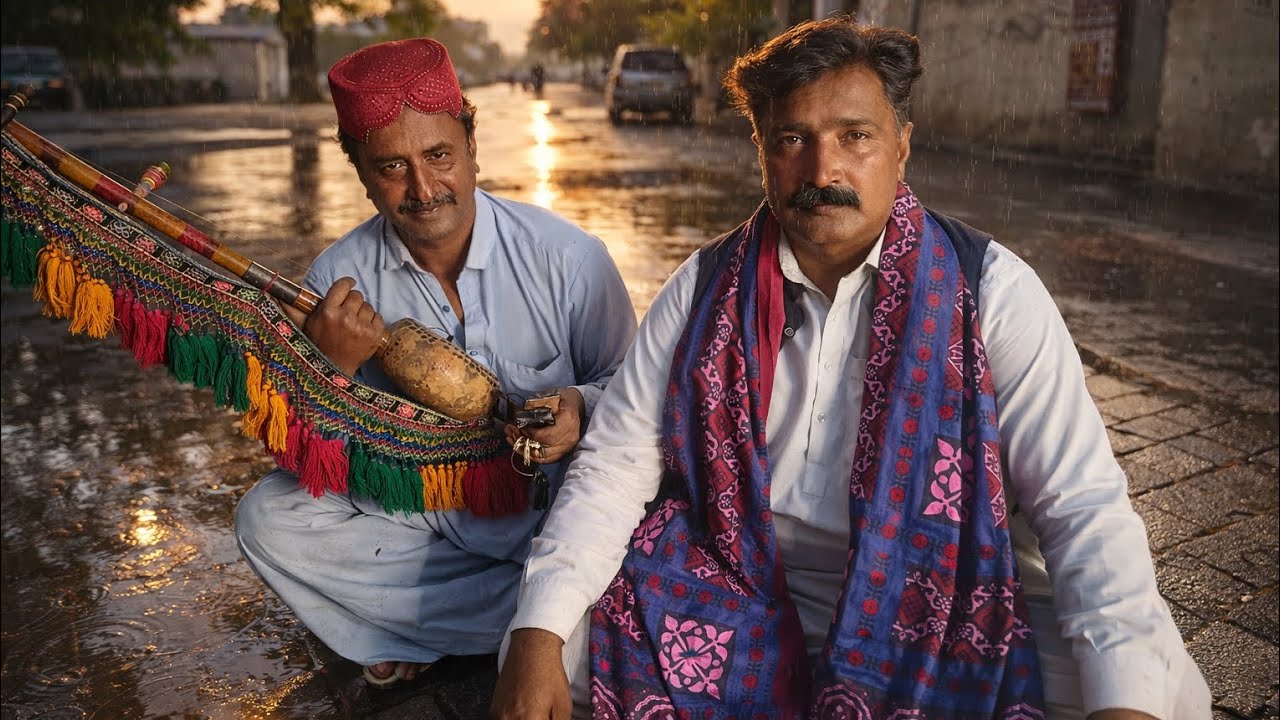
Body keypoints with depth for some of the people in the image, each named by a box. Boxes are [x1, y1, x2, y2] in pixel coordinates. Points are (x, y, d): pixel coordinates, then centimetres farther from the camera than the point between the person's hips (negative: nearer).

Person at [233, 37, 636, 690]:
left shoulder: (567, 257, -15)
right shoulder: (337, 283, -10)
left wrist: (582, 407, -26)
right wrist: (328, 366, -28)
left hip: (552, 513, -2)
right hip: (411, 513, 2)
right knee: (267, 517, -16)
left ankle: (417, 629, -2)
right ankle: (531, 612, -8)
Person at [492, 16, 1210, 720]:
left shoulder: (990, 290, -8)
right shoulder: (704, 290, -2)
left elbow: (1082, 505, -11)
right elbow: (613, 470, -4)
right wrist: (537, 636, -19)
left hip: (941, 606, 0)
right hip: (738, 602, 1)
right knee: (546, 644, -19)